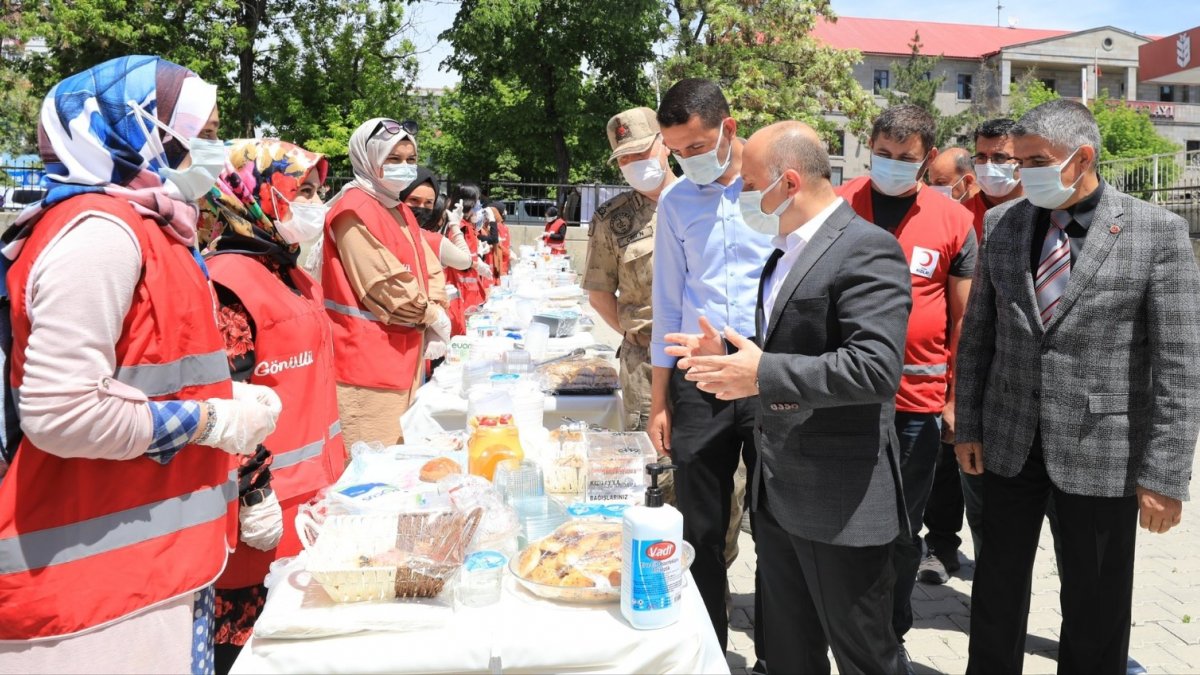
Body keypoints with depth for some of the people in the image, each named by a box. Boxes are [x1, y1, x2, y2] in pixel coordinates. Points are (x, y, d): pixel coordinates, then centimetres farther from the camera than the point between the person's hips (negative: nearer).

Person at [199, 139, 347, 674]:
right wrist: (254, 499, -20)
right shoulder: (229, 282, -17)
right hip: (266, 528, -9)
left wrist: (338, 467, 23)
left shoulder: (295, 279, 14)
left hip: (311, 504, 9)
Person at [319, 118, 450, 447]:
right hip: (367, 358, -10)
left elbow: (430, 269, 15)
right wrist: (433, 316, -8)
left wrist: (436, 312, -3)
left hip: (403, 352, 10)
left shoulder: (400, 211, 16)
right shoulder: (355, 211, -14)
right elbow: (386, 285, -20)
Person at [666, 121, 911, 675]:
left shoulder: (866, 249, -17)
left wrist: (762, 374, -25)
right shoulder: (787, 250, 13)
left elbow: (875, 367, -27)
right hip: (778, 495, 9)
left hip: (841, 502, -9)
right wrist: (729, 355, 6)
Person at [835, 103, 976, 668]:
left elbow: (964, 317, 6)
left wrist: (958, 398, 5)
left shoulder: (953, 220, 1)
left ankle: (891, 635, 31)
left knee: (903, 530, 12)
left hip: (917, 402, 1)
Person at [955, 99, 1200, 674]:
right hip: (1009, 443, 3)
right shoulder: (1002, 223, 2)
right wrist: (968, 425, 4)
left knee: (1095, 606, 12)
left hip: (1102, 453, -3)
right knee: (997, 586, 16)